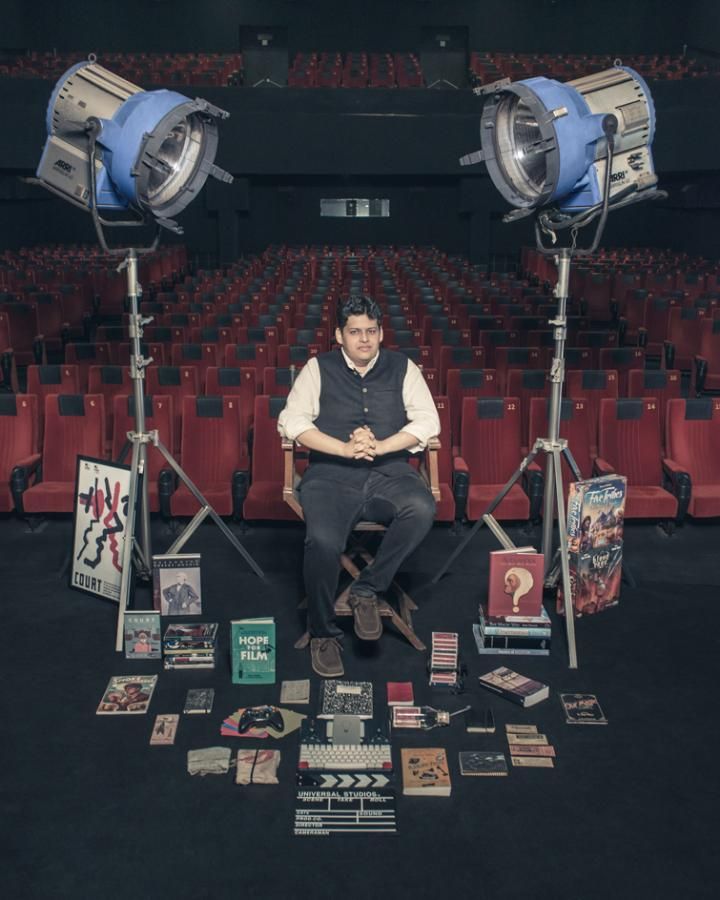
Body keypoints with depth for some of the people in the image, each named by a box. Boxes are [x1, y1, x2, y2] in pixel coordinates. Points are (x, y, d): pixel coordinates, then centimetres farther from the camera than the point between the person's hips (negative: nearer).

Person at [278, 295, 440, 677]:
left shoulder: (402, 368, 11)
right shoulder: (318, 369, 8)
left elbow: (428, 421, 1)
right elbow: (291, 421, -3)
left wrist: (379, 446, -15)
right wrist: (346, 449, -15)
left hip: (390, 472, 2)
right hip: (331, 475, -1)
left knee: (422, 508, -32)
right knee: (323, 541, -30)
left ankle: (367, 589, -12)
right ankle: (322, 634, -6)